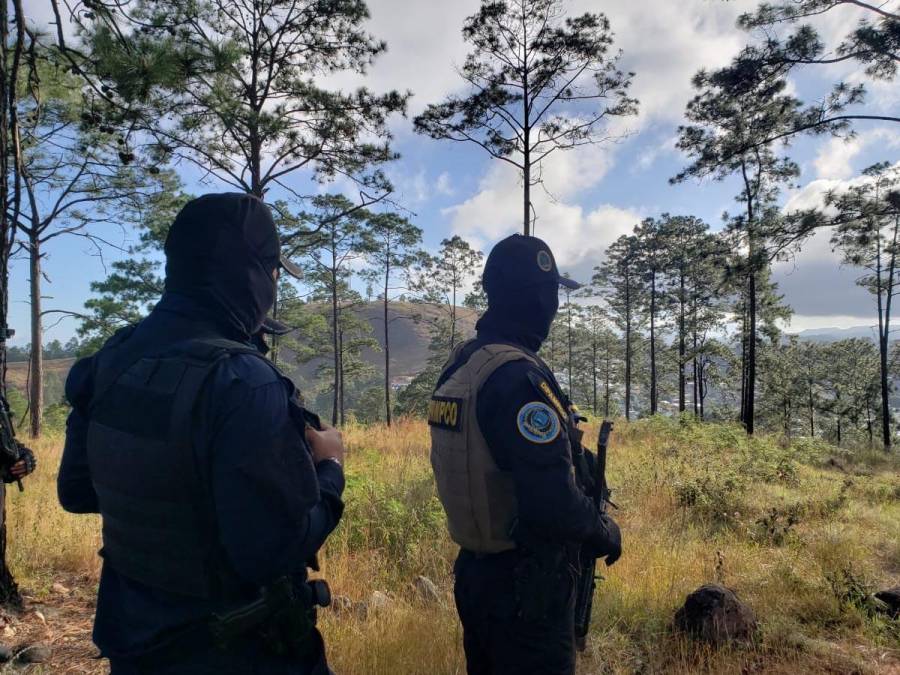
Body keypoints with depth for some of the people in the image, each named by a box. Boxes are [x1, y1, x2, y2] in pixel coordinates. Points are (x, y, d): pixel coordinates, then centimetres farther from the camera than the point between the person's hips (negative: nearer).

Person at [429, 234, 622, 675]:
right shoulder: (517, 375, -25)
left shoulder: (459, 365, 4)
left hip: (476, 569, 9)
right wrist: (605, 530, -8)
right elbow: (553, 503, -28)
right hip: (524, 581, -8)